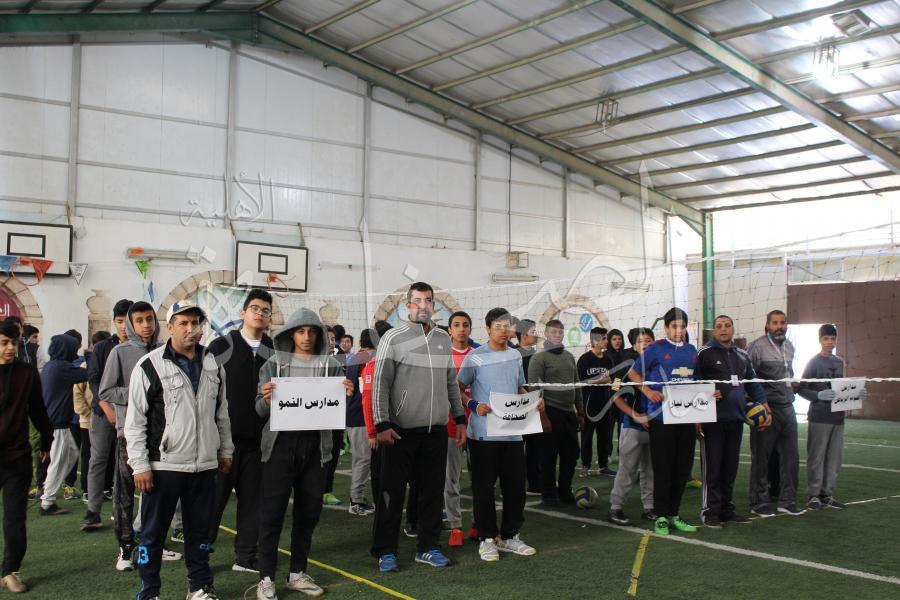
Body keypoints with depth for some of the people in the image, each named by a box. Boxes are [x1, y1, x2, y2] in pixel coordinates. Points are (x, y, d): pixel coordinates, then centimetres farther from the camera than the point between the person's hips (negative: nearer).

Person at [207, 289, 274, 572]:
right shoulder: (222, 345, -2)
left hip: (257, 439, 3)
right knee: (213, 498, 4)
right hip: (223, 437, -3)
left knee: (252, 500, 9)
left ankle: (246, 557, 20)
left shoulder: (273, 351, 7)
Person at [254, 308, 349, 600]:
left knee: (308, 511, 9)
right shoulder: (275, 364, 3)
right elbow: (261, 411, 1)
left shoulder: (331, 365, 6)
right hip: (281, 443, -2)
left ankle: (297, 573, 22)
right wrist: (266, 399, -21)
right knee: (272, 511, -1)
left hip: (316, 444, 2)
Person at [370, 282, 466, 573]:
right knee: (392, 491, 2)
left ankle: (427, 547, 22)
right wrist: (382, 424, -13)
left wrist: (460, 419, 14)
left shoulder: (444, 339, 11)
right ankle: (385, 550, 13)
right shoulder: (394, 337, -4)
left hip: (436, 430, 5)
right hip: (401, 430, -4)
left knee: (433, 490, 10)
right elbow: (380, 384, -7)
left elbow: (451, 383, 18)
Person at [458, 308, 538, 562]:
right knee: (484, 487, 2)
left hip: (513, 432, 5)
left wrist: (534, 401, 4)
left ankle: (509, 536, 23)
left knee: (516, 486, 9)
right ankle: (487, 538, 14)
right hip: (484, 433, -5)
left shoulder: (516, 356, 12)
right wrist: (474, 405, -18)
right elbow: (458, 388, -3)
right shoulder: (476, 357, -5)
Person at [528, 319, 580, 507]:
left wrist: (580, 413, 18)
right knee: (549, 456, 0)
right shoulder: (539, 358, -3)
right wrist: (542, 413, -15)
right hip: (551, 412, -6)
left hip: (569, 412, 6)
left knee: (571, 454, 10)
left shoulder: (569, 357, 17)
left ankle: (565, 491, 24)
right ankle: (549, 494, 11)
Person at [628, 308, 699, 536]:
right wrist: (648, 391, -12)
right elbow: (633, 373, 2)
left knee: (682, 469, 9)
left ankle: (674, 514, 21)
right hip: (662, 416, -5)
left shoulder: (691, 351, 13)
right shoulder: (655, 349, -2)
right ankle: (661, 517, 8)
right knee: (662, 469, -1)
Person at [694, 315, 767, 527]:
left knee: (730, 468, 12)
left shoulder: (742, 356, 17)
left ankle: (727, 509, 21)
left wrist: (764, 407, 11)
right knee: (712, 468, -2)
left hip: (736, 418, 6)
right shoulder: (705, 353, -3)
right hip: (713, 419, -6)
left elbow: (753, 384, 20)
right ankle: (710, 511, 5)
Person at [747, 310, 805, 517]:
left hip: (787, 407, 7)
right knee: (761, 457, 1)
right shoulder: (757, 346, -10)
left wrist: (792, 383, 11)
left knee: (791, 455, 9)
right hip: (767, 407, -7)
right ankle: (759, 503, 12)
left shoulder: (789, 346, 14)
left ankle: (788, 501, 21)